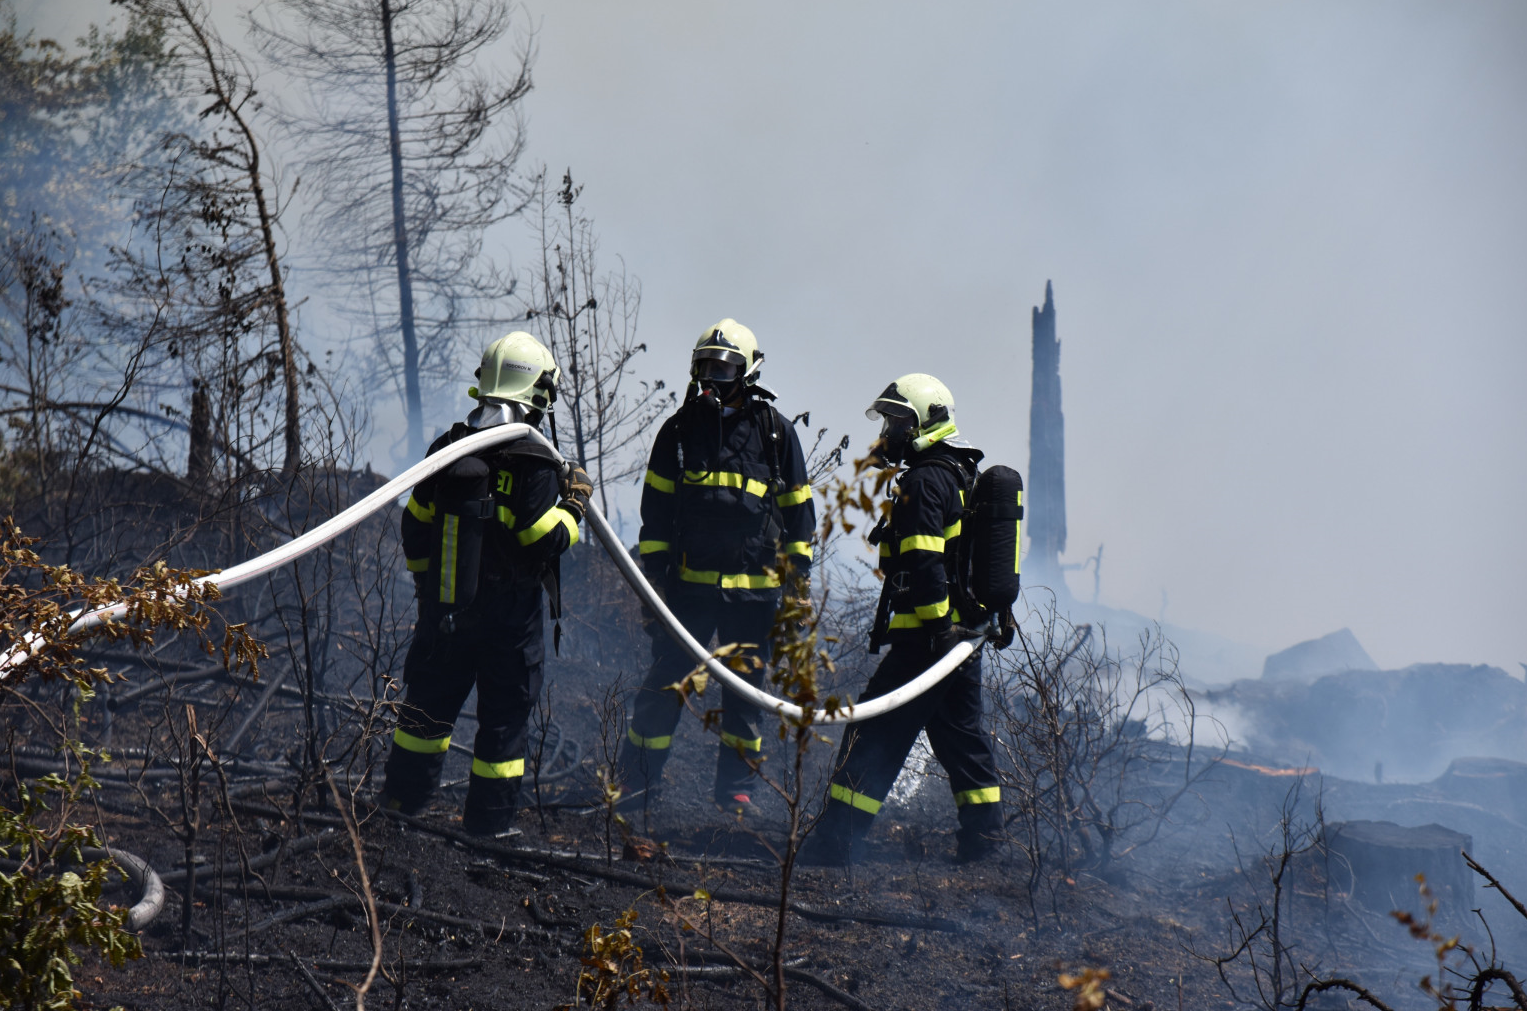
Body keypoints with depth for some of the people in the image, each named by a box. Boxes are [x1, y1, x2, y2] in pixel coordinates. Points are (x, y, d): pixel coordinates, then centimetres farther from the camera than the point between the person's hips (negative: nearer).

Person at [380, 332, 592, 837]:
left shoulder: (446, 450, 0)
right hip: (509, 614, -5)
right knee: (504, 712, 7)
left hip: (443, 606, 5)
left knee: (431, 700, 18)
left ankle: (405, 794, 29)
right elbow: (547, 543, -17)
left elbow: (416, 525, 9)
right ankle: (490, 816, 11)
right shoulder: (533, 464, -17)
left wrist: (426, 580, 23)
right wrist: (574, 504, 0)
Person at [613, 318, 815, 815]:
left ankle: (735, 784, 17)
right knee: (666, 679, -1)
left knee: (746, 686, 6)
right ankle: (637, 778, 7)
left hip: (754, 586, 0)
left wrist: (798, 569, 6)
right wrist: (655, 567, 5)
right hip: (689, 581, 0)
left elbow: (797, 505, 10)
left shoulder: (774, 430, 4)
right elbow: (657, 507, 11)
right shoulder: (679, 429, 7)